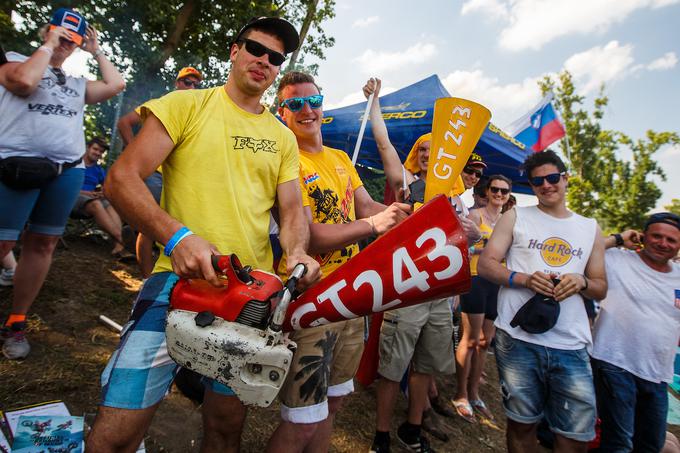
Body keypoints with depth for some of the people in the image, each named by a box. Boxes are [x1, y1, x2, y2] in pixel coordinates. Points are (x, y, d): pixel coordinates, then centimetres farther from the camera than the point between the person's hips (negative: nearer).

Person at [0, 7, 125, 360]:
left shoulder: (77, 83, 24)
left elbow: (116, 85, 15)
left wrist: (96, 52, 20)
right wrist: (47, 45, 1)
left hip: (67, 171, 5)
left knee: (42, 245, 6)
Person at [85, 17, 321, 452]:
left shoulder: (283, 138, 14)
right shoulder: (186, 104, 2)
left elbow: (293, 209, 9)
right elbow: (122, 178, -6)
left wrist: (297, 252, -13)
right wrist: (177, 236, -23)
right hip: (180, 278, -3)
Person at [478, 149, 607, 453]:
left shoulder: (590, 229, 15)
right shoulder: (515, 217, 7)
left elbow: (601, 288, 17)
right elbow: (485, 265, 1)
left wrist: (582, 282, -6)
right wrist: (525, 279, -15)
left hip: (572, 346, 3)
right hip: (519, 339, -2)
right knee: (521, 424, 9)